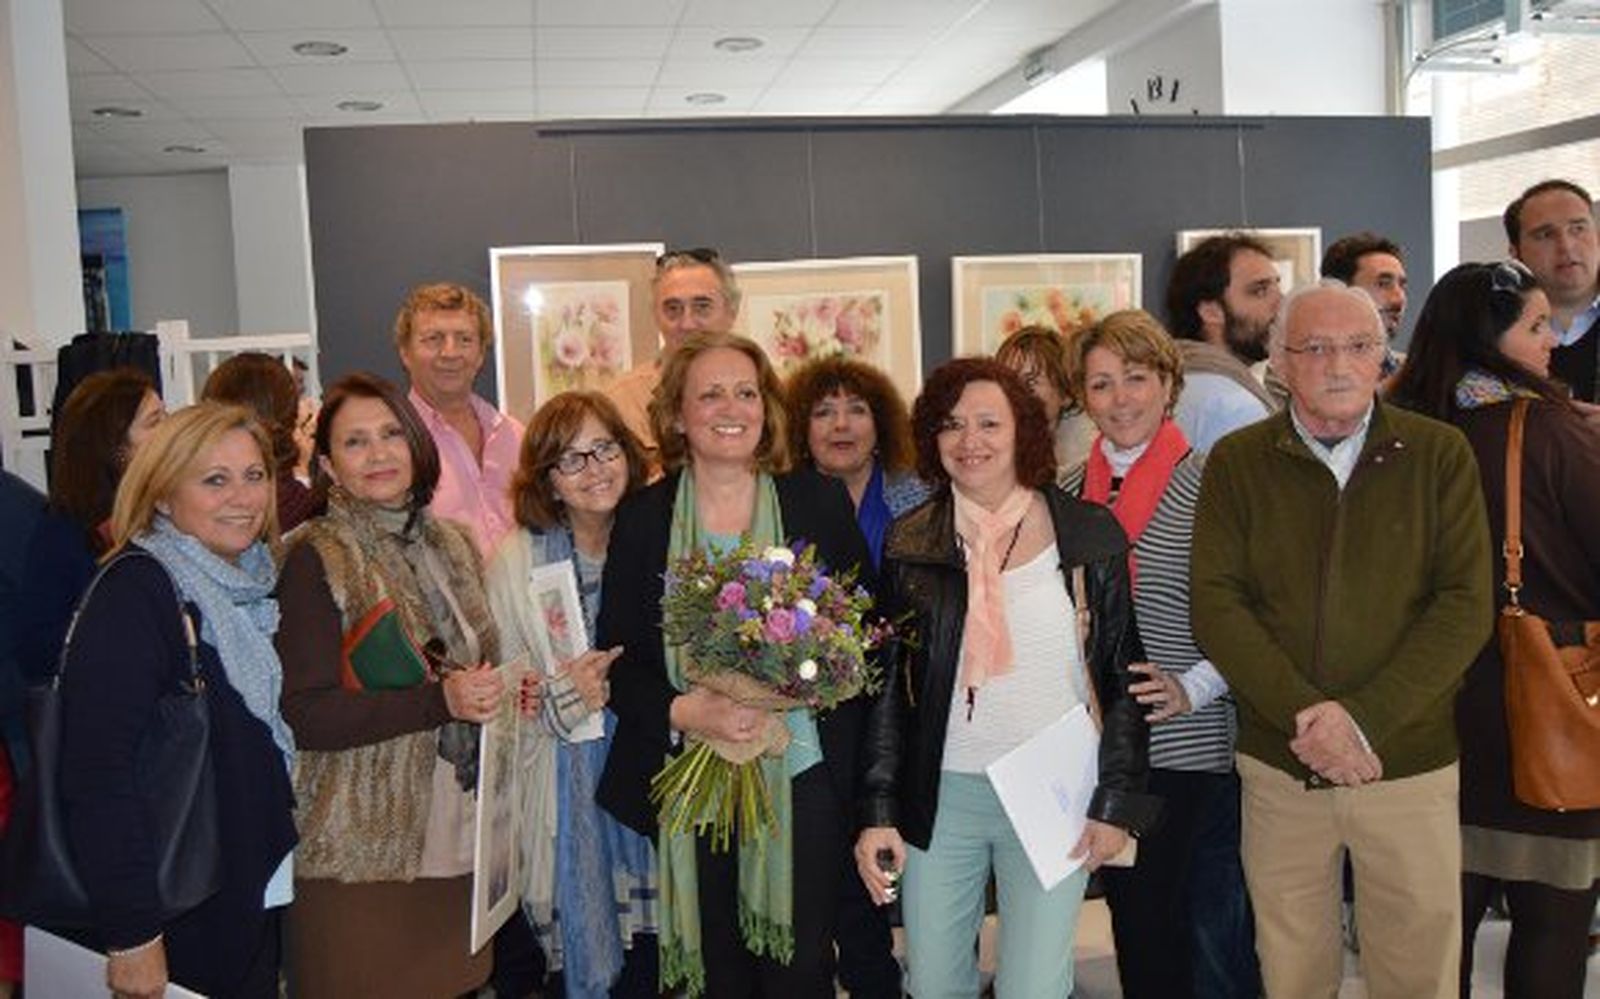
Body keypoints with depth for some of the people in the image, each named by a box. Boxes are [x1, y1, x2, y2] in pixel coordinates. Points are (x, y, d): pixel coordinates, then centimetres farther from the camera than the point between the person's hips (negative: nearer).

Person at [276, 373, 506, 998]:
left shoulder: (451, 543, 11)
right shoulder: (316, 559, -8)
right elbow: (306, 716, -15)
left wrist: (504, 692, 3)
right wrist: (439, 701, -21)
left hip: (457, 828, 6)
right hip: (364, 840, -5)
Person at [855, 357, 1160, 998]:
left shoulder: (1092, 536, 0)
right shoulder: (910, 545, 3)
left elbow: (1124, 679, 3)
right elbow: (886, 688, 6)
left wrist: (1116, 802, -3)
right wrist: (878, 813, 1)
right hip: (940, 796, 2)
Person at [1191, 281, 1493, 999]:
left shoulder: (1440, 454, -1)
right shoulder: (1236, 463, 1)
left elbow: (1465, 606, -6)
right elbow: (1216, 607, -6)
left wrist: (1364, 718, -16)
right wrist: (1304, 715, -16)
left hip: (1411, 765, 0)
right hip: (1278, 769, 1)